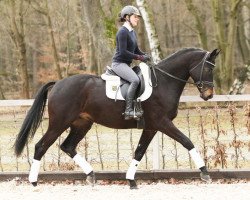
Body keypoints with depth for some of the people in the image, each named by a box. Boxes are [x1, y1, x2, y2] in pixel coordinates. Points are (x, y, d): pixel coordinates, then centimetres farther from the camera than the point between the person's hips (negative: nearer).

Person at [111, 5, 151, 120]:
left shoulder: (132, 32, 16)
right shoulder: (123, 32, -13)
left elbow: (136, 50, 22)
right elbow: (123, 52, -20)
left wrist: (146, 56, 3)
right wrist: (139, 57, -18)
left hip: (126, 64, 10)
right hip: (119, 63, -10)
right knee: (135, 80, -30)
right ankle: (128, 111, -34)